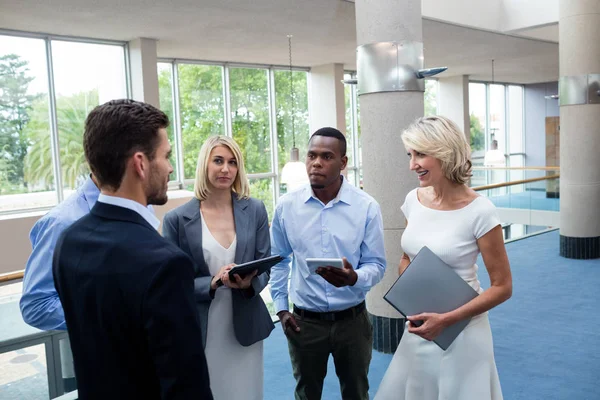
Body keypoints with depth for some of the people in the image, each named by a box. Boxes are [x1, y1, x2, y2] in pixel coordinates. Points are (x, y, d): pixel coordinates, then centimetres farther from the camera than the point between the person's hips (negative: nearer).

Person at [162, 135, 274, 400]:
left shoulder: (255, 210, 1)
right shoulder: (177, 218, -5)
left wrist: (249, 282, -17)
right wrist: (212, 283, -19)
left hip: (245, 325, 2)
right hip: (199, 329, -2)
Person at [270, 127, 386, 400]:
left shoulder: (367, 207, -12)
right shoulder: (286, 206, -6)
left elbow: (376, 265, -8)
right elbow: (279, 260, 6)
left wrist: (354, 278, -29)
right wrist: (280, 308, 2)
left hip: (352, 319, -1)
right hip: (304, 321, 1)